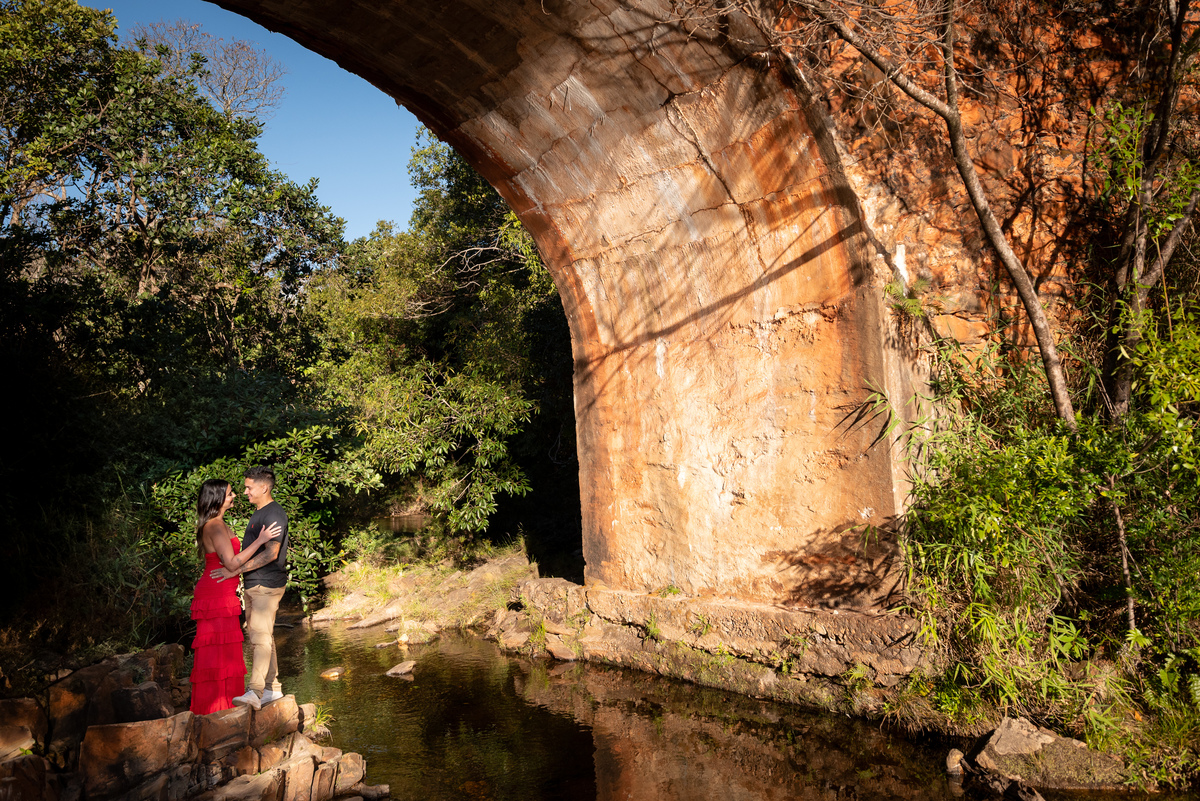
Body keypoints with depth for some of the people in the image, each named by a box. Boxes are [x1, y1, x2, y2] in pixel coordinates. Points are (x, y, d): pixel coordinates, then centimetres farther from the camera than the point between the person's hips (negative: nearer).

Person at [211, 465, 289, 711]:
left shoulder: (274, 514, -15)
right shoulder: (259, 513, 17)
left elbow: (271, 553, -24)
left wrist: (236, 570, -25)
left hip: (267, 585, -10)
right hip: (253, 584, 10)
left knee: (260, 636, -14)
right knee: (260, 636, 12)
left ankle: (254, 692, -19)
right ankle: (272, 688, 18)